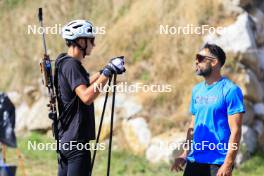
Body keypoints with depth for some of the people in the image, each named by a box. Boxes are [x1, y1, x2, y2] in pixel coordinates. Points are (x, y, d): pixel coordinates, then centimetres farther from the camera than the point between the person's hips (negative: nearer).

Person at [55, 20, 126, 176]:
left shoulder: (64, 62, 13)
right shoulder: (71, 65, -17)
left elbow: (83, 84, 30)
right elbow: (86, 96, -30)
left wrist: (106, 70, 20)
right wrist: (108, 72, -26)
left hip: (65, 138, 10)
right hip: (77, 141, -10)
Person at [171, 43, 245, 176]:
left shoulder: (230, 90, -9)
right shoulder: (197, 90, 12)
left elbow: (235, 131, -13)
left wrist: (228, 164, -19)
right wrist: (185, 154, 11)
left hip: (217, 164, -7)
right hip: (194, 161, 7)